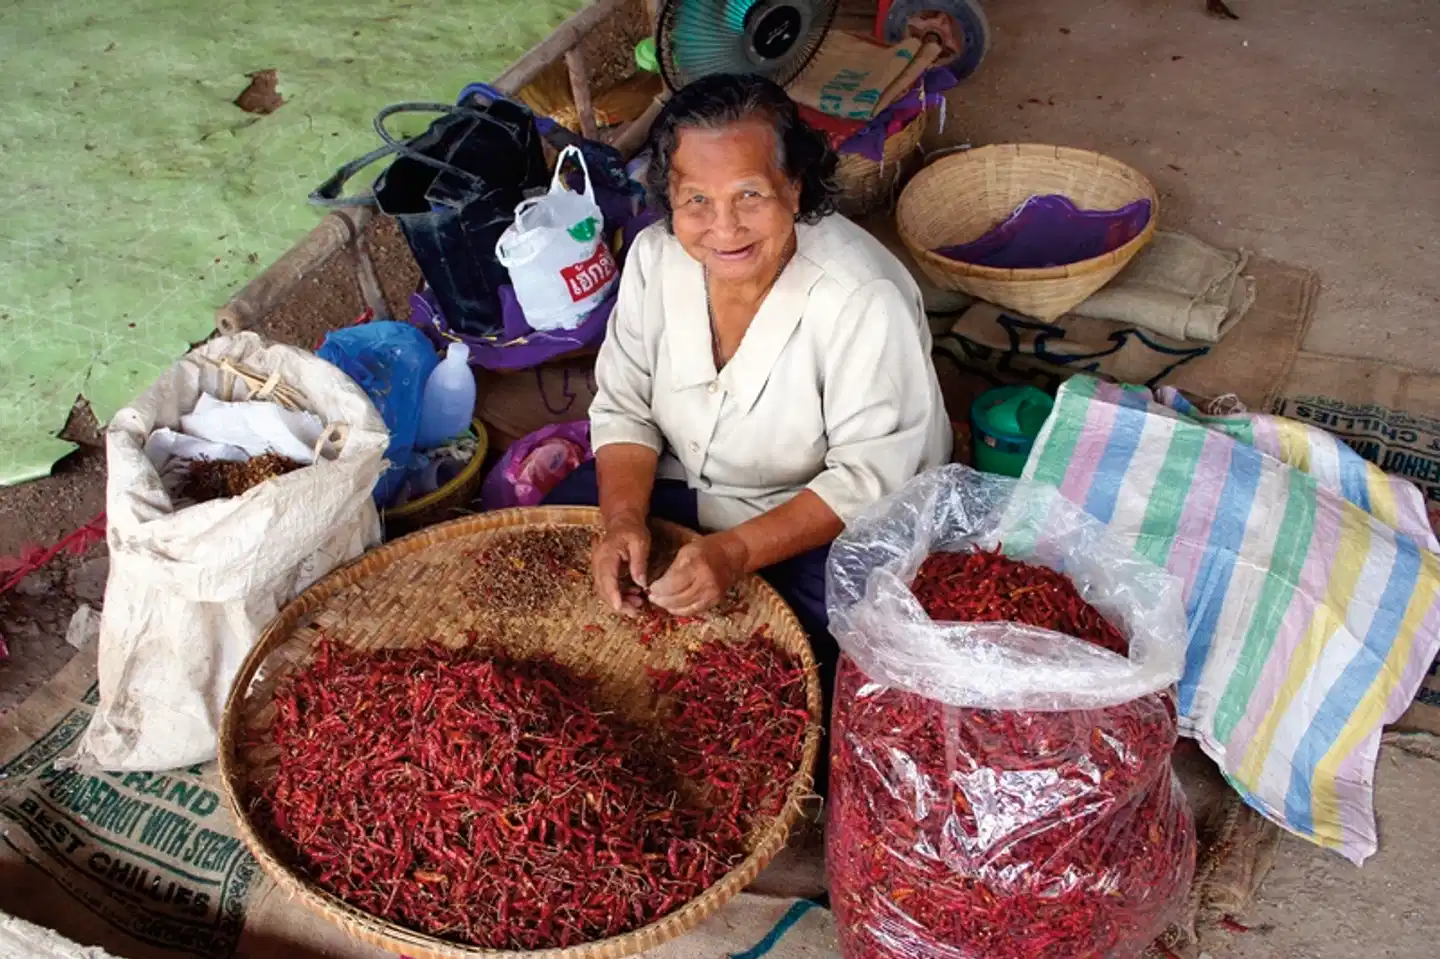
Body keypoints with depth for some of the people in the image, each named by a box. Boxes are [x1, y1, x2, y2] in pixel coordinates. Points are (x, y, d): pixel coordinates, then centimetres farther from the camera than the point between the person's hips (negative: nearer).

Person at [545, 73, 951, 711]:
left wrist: (736, 551, -34)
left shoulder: (865, 300, -29)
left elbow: (869, 477, -24)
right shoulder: (655, 256, -11)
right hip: (680, 488, 6)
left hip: (823, 525, -5)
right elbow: (624, 408, -3)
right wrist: (624, 521, -21)